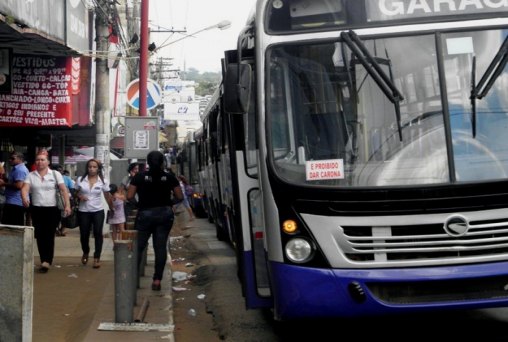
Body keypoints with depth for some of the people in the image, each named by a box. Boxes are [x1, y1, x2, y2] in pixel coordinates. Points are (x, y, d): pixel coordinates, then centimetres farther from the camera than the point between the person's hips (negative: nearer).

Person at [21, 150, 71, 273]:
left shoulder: (55, 174, 2)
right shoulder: (31, 175, 6)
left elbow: (63, 190, -3)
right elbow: (25, 188, -8)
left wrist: (67, 205, -14)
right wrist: (24, 198, -30)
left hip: (52, 209, -2)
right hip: (36, 209, 2)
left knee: (49, 236, -7)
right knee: (40, 236, 5)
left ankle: (46, 262, -10)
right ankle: (45, 261, 14)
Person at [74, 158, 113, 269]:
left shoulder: (103, 181, -2)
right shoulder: (80, 180, -1)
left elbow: (108, 196, 4)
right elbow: (75, 193, 10)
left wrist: (112, 209, 5)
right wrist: (80, 196, -12)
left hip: (98, 211, -1)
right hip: (83, 211, 1)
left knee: (98, 233, -8)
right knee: (84, 234, 6)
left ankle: (97, 257, 1)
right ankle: (85, 253, 35)